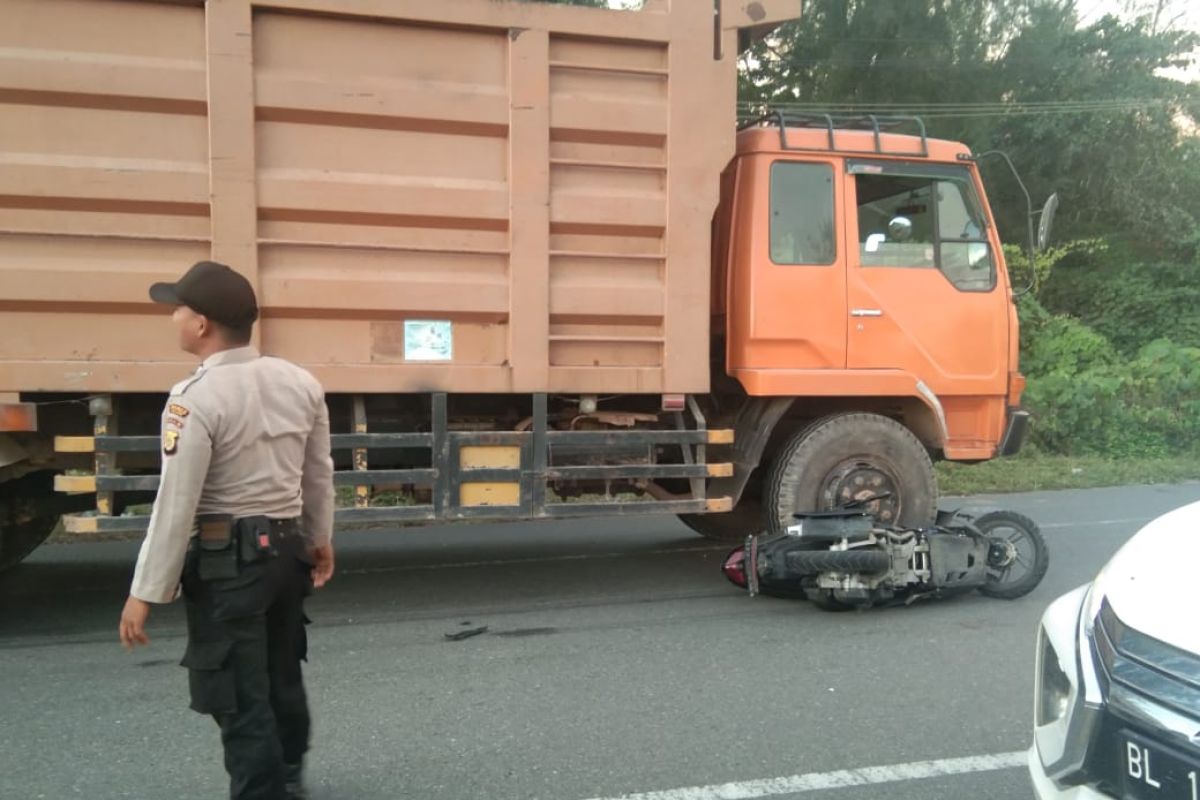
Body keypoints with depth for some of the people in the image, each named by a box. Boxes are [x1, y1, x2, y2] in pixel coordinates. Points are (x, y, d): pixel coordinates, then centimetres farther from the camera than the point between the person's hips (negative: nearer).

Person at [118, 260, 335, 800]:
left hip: (226, 559, -7)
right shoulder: (300, 383, 1)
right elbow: (319, 476, 9)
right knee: (282, 677, 24)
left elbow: (176, 506, -18)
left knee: (240, 696, 5)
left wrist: (145, 593, -10)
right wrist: (321, 540, 22)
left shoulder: (195, 399, -18)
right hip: (288, 549, 7)